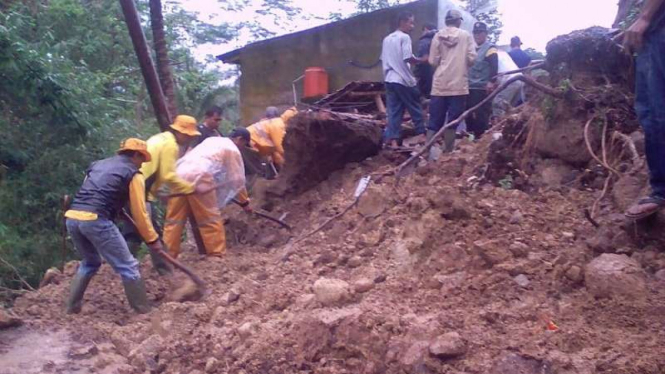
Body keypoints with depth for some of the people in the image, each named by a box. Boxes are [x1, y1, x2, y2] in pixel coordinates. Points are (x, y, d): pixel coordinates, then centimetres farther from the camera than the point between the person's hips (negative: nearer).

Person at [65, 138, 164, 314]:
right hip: (95, 220, -7)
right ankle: (144, 312, 6)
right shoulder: (134, 175, 6)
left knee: (90, 262, 29)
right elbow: (139, 213, 4)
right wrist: (153, 239, 12)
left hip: (72, 217, 8)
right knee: (128, 267, 2)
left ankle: (72, 306, 31)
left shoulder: (98, 164, 26)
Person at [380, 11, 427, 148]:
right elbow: (408, 58, -17)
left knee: (394, 110, 5)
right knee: (415, 108, 7)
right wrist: (422, 60, -4)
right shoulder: (404, 37, -8)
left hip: (389, 79, 7)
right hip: (404, 80, -7)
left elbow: (383, 59, 18)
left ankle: (392, 139, 0)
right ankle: (421, 133, 16)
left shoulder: (387, 39, 15)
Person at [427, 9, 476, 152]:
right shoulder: (466, 35, 1)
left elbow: (432, 61, 0)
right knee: (452, 121, 3)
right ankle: (448, 152, 5)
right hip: (458, 84, -2)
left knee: (434, 121, 5)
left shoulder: (438, 36, 4)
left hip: (440, 84, 2)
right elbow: (471, 58, -4)